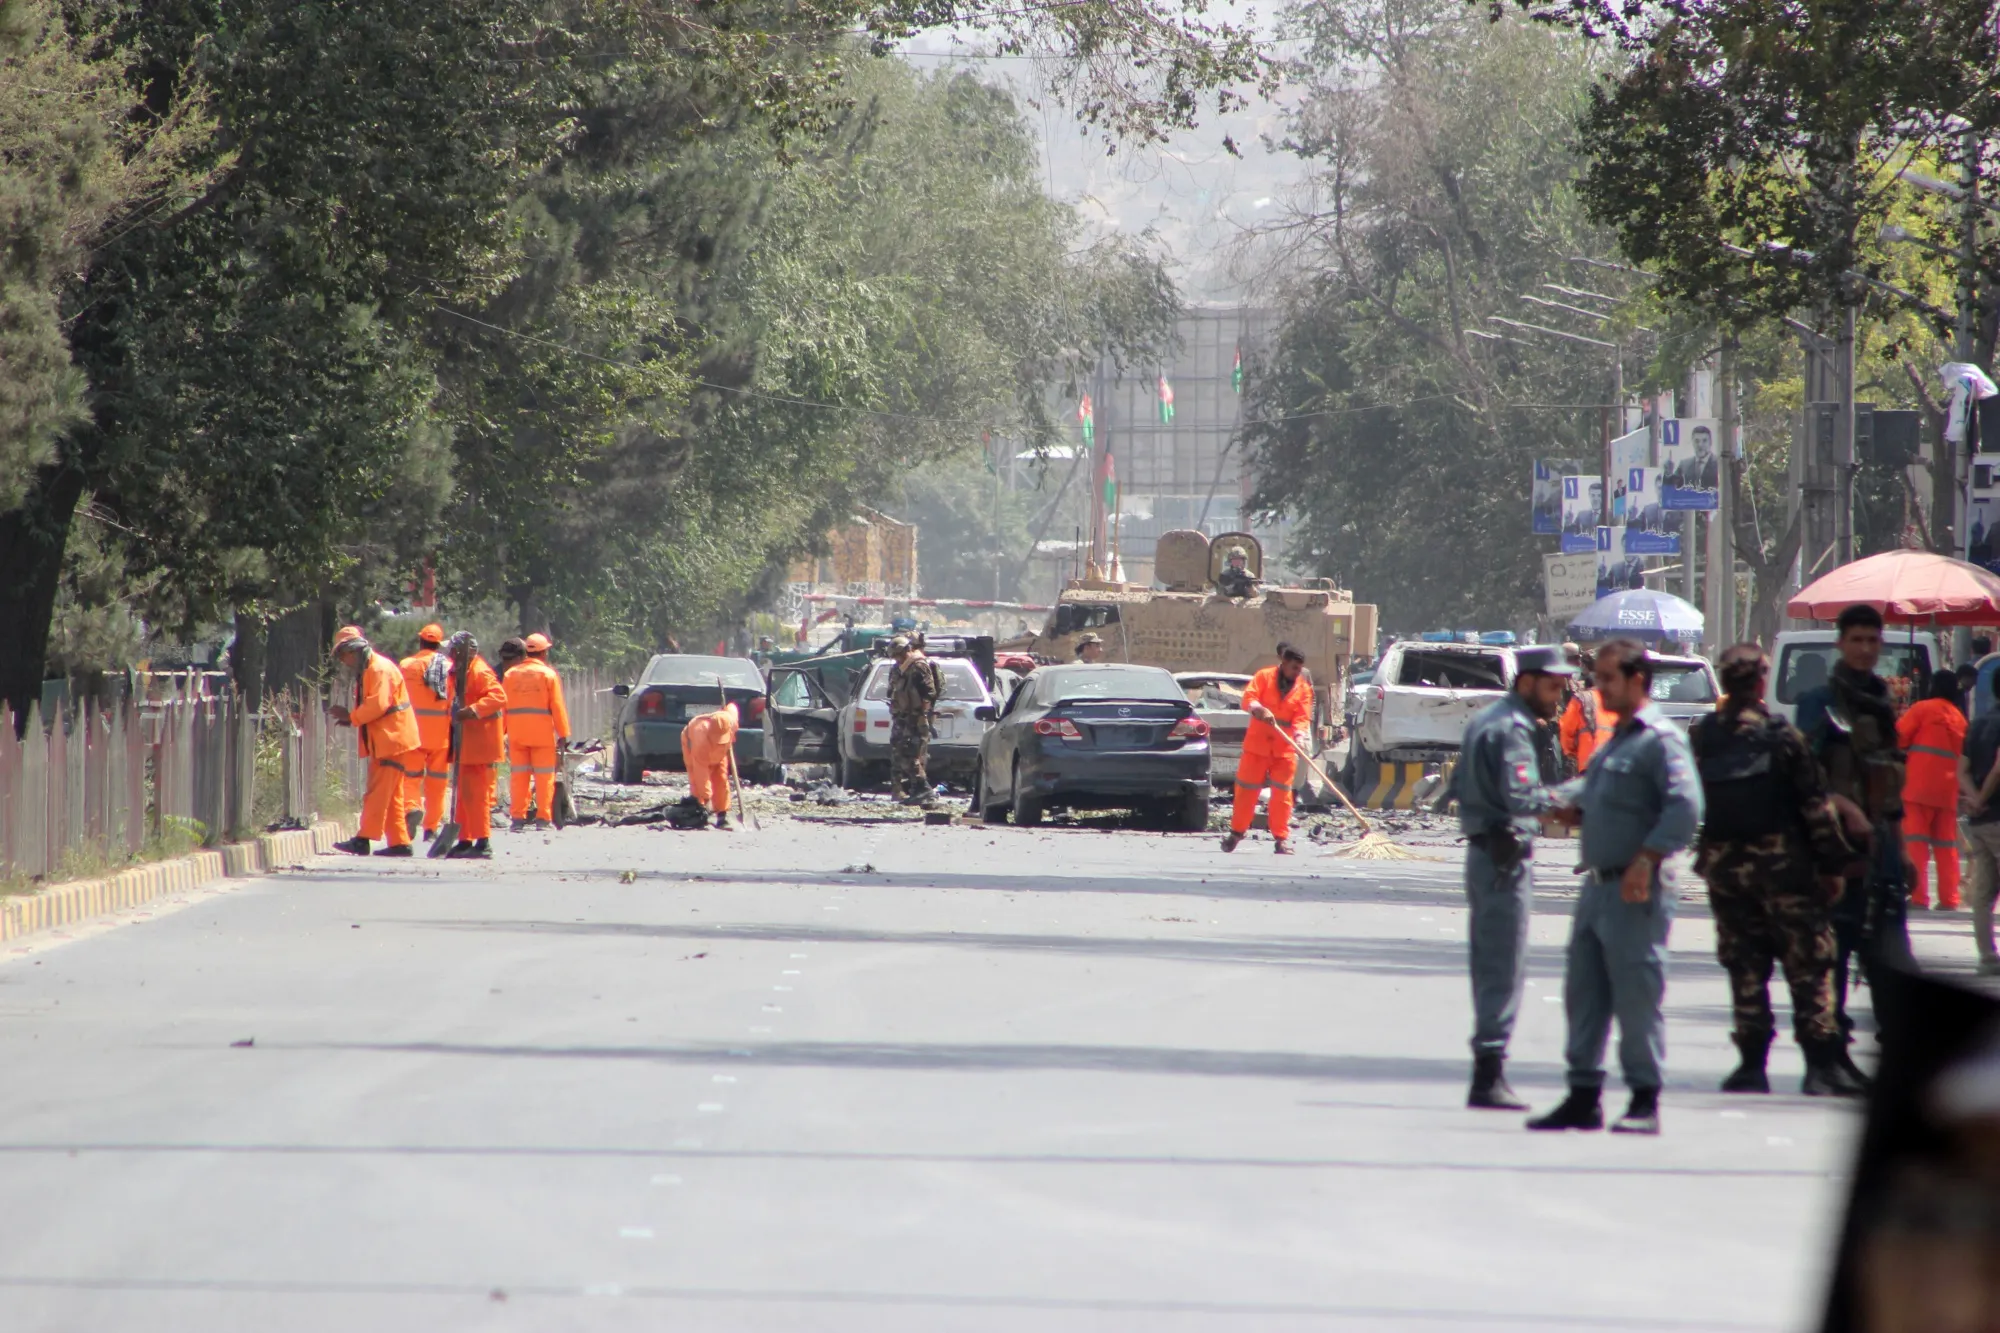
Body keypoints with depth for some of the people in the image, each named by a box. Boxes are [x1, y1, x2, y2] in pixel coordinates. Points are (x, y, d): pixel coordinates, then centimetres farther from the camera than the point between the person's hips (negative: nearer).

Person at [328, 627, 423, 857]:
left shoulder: (380, 669, -14)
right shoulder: (365, 672, 18)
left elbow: (378, 704, -23)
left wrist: (352, 716, -13)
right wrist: (352, 718, 3)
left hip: (392, 740, -10)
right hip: (382, 741, 10)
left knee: (379, 792, -13)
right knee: (390, 796, 10)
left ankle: (364, 839, -18)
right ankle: (399, 842, 11)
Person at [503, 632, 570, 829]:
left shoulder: (510, 674, 8)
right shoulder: (548, 674, -3)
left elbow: (502, 706, 7)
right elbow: (557, 707, -6)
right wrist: (563, 734, -3)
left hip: (516, 732, 3)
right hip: (542, 732, -3)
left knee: (519, 775, 7)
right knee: (544, 776, 0)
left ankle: (518, 817, 5)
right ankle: (543, 818, -4)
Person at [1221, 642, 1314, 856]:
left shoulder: (1304, 688, 6)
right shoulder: (1264, 677, 2)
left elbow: (1303, 716, -1)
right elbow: (1248, 698, -7)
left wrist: (1298, 733, -21)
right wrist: (1259, 709, -29)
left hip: (1285, 748, 1)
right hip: (1258, 742, -1)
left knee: (1282, 792, -2)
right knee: (1246, 788, 3)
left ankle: (1281, 838, 3)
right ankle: (1237, 832, 15)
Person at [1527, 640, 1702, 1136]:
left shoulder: (1660, 739, -11)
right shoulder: (1616, 740, 18)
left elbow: (1685, 806, -21)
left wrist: (1647, 861, -25)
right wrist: (1571, 803, 4)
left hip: (1637, 892, -9)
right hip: (1599, 885, 9)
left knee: (1636, 994, -5)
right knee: (1583, 993, 10)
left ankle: (1645, 1100, 1)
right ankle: (1584, 1095, 16)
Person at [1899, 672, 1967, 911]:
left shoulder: (1923, 708, -1)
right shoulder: (1960, 718, 14)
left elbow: (1899, 735, -5)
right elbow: (1964, 755, 16)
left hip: (1919, 784, -5)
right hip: (1948, 790, 5)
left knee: (1915, 840, -5)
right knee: (1946, 845, 9)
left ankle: (1918, 896, -13)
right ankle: (1948, 899, 6)